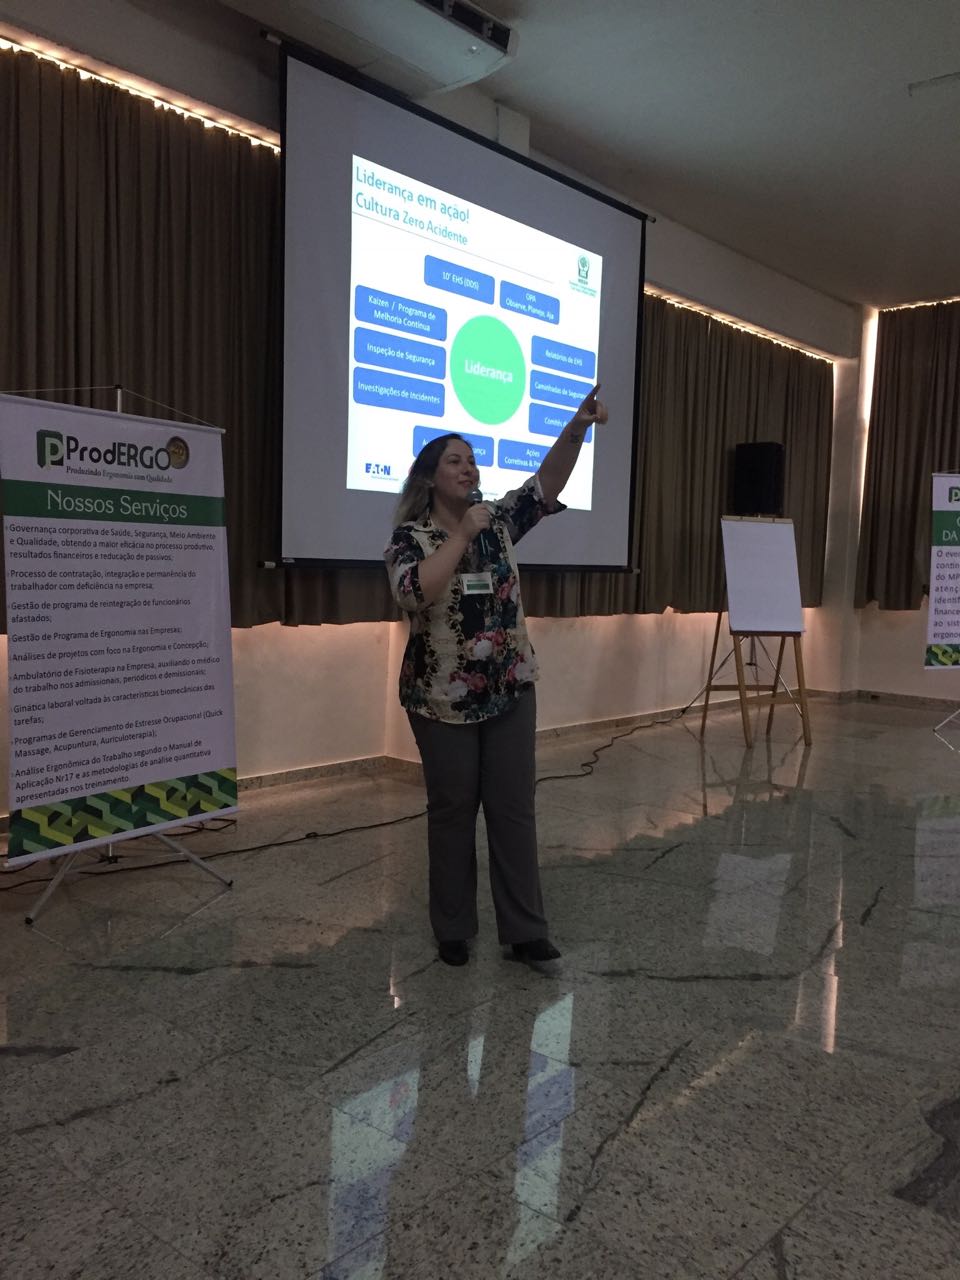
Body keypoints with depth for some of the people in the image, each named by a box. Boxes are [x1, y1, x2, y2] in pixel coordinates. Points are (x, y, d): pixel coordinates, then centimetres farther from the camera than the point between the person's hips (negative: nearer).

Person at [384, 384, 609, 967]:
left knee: (514, 808, 5)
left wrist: (577, 427, -24)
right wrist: (462, 534, -22)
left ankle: (526, 930, 14)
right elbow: (414, 592, -25)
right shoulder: (410, 537, -6)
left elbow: (547, 484, -9)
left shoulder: (501, 520, 5)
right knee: (453, 812, 7)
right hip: (444, 698, -3)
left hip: (511, 690, 3)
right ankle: (453, 930, 22)